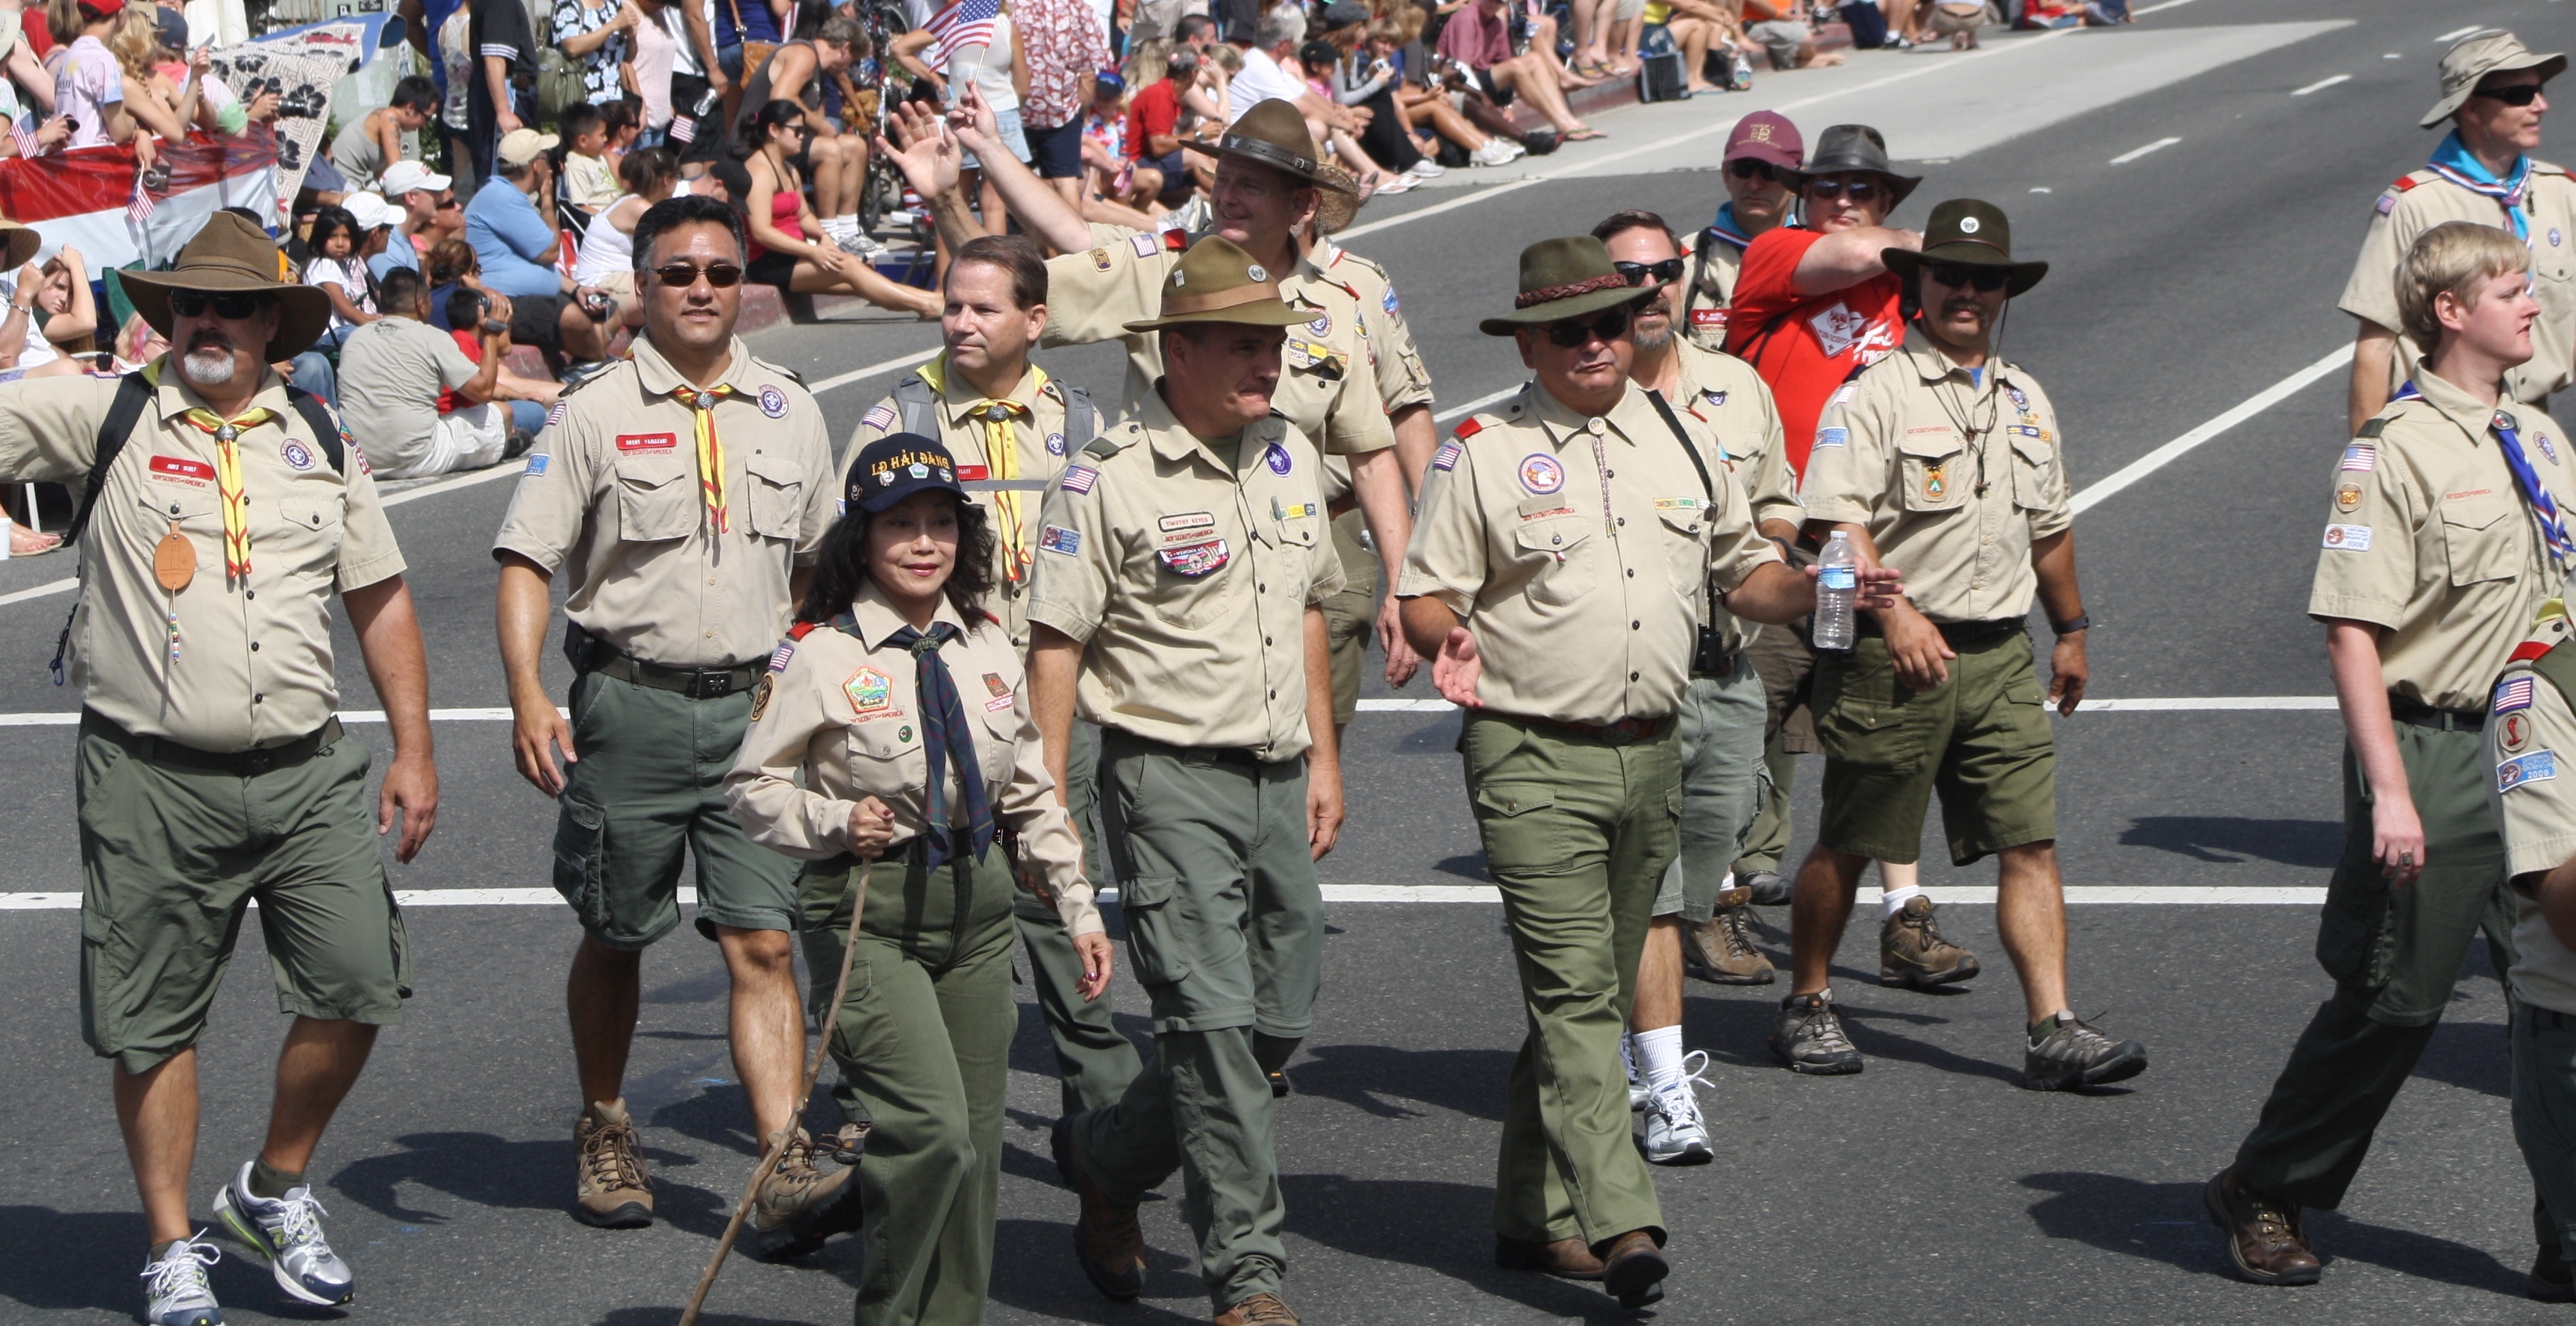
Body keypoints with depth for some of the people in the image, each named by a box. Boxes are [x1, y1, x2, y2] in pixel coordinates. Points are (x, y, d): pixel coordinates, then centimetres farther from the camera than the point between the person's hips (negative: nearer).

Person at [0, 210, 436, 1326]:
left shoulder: (318, 441, 12)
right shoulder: (104, 417, 2)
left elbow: (380, 600, 16)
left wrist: (414, 750, 12)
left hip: (306, 774, 3)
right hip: (152, 781, -2)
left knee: (358, 985, -6)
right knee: (152, 1023, 2)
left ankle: (276, 1191, 17)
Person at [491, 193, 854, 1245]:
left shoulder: (788, 412, 10)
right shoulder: (596, 414, -1)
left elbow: (819, 558, 20)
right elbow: (527, 560, -5)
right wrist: (528, 696, -17)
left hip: (753, 707, 2)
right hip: (630, 704, -2)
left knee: (763, 942, -7)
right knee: (614, 939, 10)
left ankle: (785, 1168, -12)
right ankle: (604, 1132, 29)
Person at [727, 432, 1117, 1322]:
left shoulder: (989, 650, 9)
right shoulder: (818, 654, -7)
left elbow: (1032, 795, 17)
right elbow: (751, 787, -2)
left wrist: (1078, 912, 14)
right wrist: (836, 823, -18)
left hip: (979, 906, 6)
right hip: (869, 913, -5)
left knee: (977, 1137, 7)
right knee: (932, 1129, -17)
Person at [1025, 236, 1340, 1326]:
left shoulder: (1288, 454, 11)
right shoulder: (1108, 479, -10)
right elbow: (1056, 643, -9)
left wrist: (1322, 754, 20)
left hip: (1277, 778, 7)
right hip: (1169, 777, -7)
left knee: (1282, 1018, 10)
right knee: (1213, 1016, -12)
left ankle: (1106, 1158, 32)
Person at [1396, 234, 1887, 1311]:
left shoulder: (1681, 440, 13)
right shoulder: (1484, 452, -2)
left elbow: (1743, 575, 19)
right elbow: (1424, 597, -3)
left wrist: (1819, 588, 0)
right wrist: (1447, 636, -25)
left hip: (1650, 753, 6)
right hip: (1533, 757, -5)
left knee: (1592, 994, 11)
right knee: (1572, 990, -13)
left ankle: (1535, 1217, 20)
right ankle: (1620, 1224, -21)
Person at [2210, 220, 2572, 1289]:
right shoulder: (2396, 452, -13)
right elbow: (2353, 633, -17)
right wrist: (2390, 792, -21)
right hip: (2433, 756, -7)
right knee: (2391, 1001, 2)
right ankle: (2263, 1196, 20)